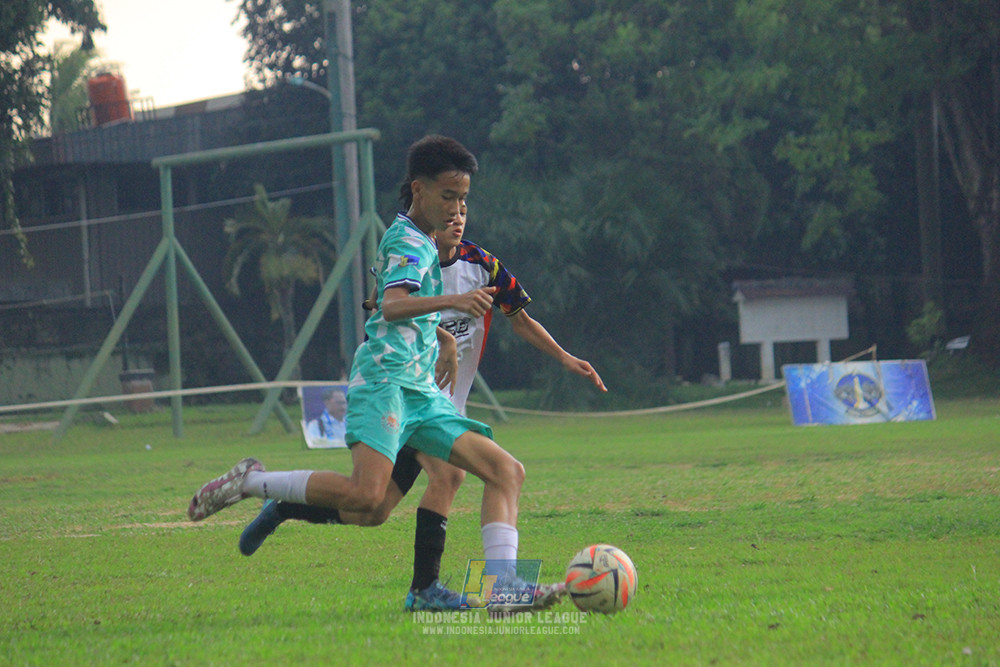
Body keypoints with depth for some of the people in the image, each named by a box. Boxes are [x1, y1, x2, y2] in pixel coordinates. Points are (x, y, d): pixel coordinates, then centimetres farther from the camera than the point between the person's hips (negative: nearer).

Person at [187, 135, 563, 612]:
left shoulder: (424, 243, 25)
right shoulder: (407, 241, -6)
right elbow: (393, 305, -26)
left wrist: (437, 332, 47)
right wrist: (451, 301, -40)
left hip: (421, 392, 10)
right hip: (384, 380, -10)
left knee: (506, 470, -3)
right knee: (365, 494, -29)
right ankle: (250, 482, -11)